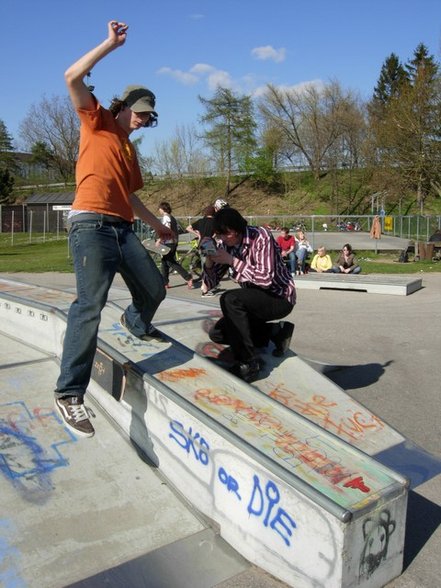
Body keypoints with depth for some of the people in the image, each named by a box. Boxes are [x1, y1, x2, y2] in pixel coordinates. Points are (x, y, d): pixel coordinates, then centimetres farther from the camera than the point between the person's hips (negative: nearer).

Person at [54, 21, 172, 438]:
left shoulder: (129, 151, 27)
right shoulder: (97, 121, 10)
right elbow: (72, 77, -4)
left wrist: (157, 226, 37)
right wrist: (112, 43, 2)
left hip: (122, 229, 8)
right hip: (90, 224, -7)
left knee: (154, 290, 7)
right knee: (91, 302, -20)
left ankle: (136, 324, 42)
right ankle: (69, 394, -17)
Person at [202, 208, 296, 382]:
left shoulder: (260, 237, -21)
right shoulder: (225, 245, -3)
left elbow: (265, 279, -31)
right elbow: (210, 283, -1)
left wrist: (232, 261, -31)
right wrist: (209, 263, -20)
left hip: (279, 297, -8)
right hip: (254, 300, 8)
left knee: (230, 299, -31)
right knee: (217, 334, 0)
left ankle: (248, 363, -20)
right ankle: (275, 331, 5)